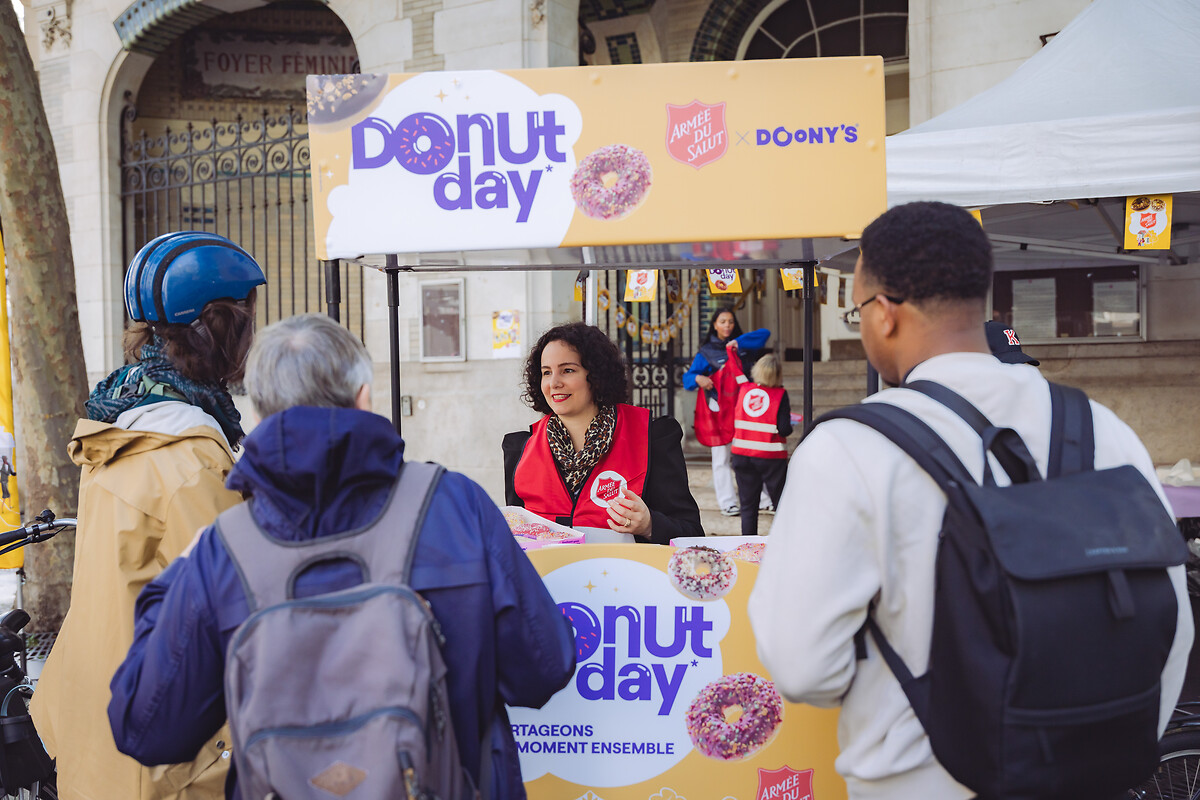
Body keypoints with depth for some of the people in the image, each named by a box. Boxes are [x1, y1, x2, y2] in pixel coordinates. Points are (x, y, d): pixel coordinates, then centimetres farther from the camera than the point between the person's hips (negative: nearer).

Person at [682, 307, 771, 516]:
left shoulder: (742, 345, 12)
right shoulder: (706, 352, 4)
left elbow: (765, 333, 1)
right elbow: (687, 377, -1)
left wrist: (739, 342, -10)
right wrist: (697, 378, -25)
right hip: (719, 410, -2)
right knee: (722, 458, -1)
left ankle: (762, 499, 7)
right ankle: (727, 503, 5)